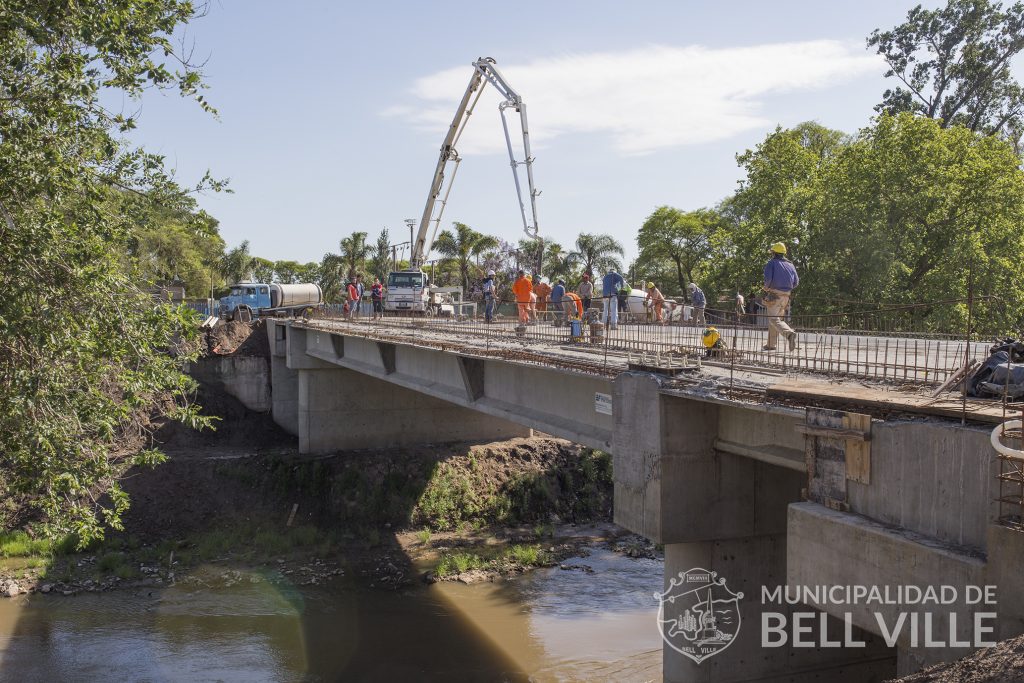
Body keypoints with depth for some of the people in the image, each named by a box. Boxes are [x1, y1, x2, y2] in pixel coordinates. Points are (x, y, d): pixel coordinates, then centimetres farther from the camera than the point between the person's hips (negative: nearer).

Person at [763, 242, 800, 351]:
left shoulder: (771, 263, -2)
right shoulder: (790, 264, 14)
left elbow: (768, 278, -15)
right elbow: (796, 281, 9)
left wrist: (766, 287, 4)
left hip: (774, 294, -6)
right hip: (786, 296, 6)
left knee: (773, 319, -11)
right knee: (777, 317, 17)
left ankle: (790, 333, -37)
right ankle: (771, 344, 19)